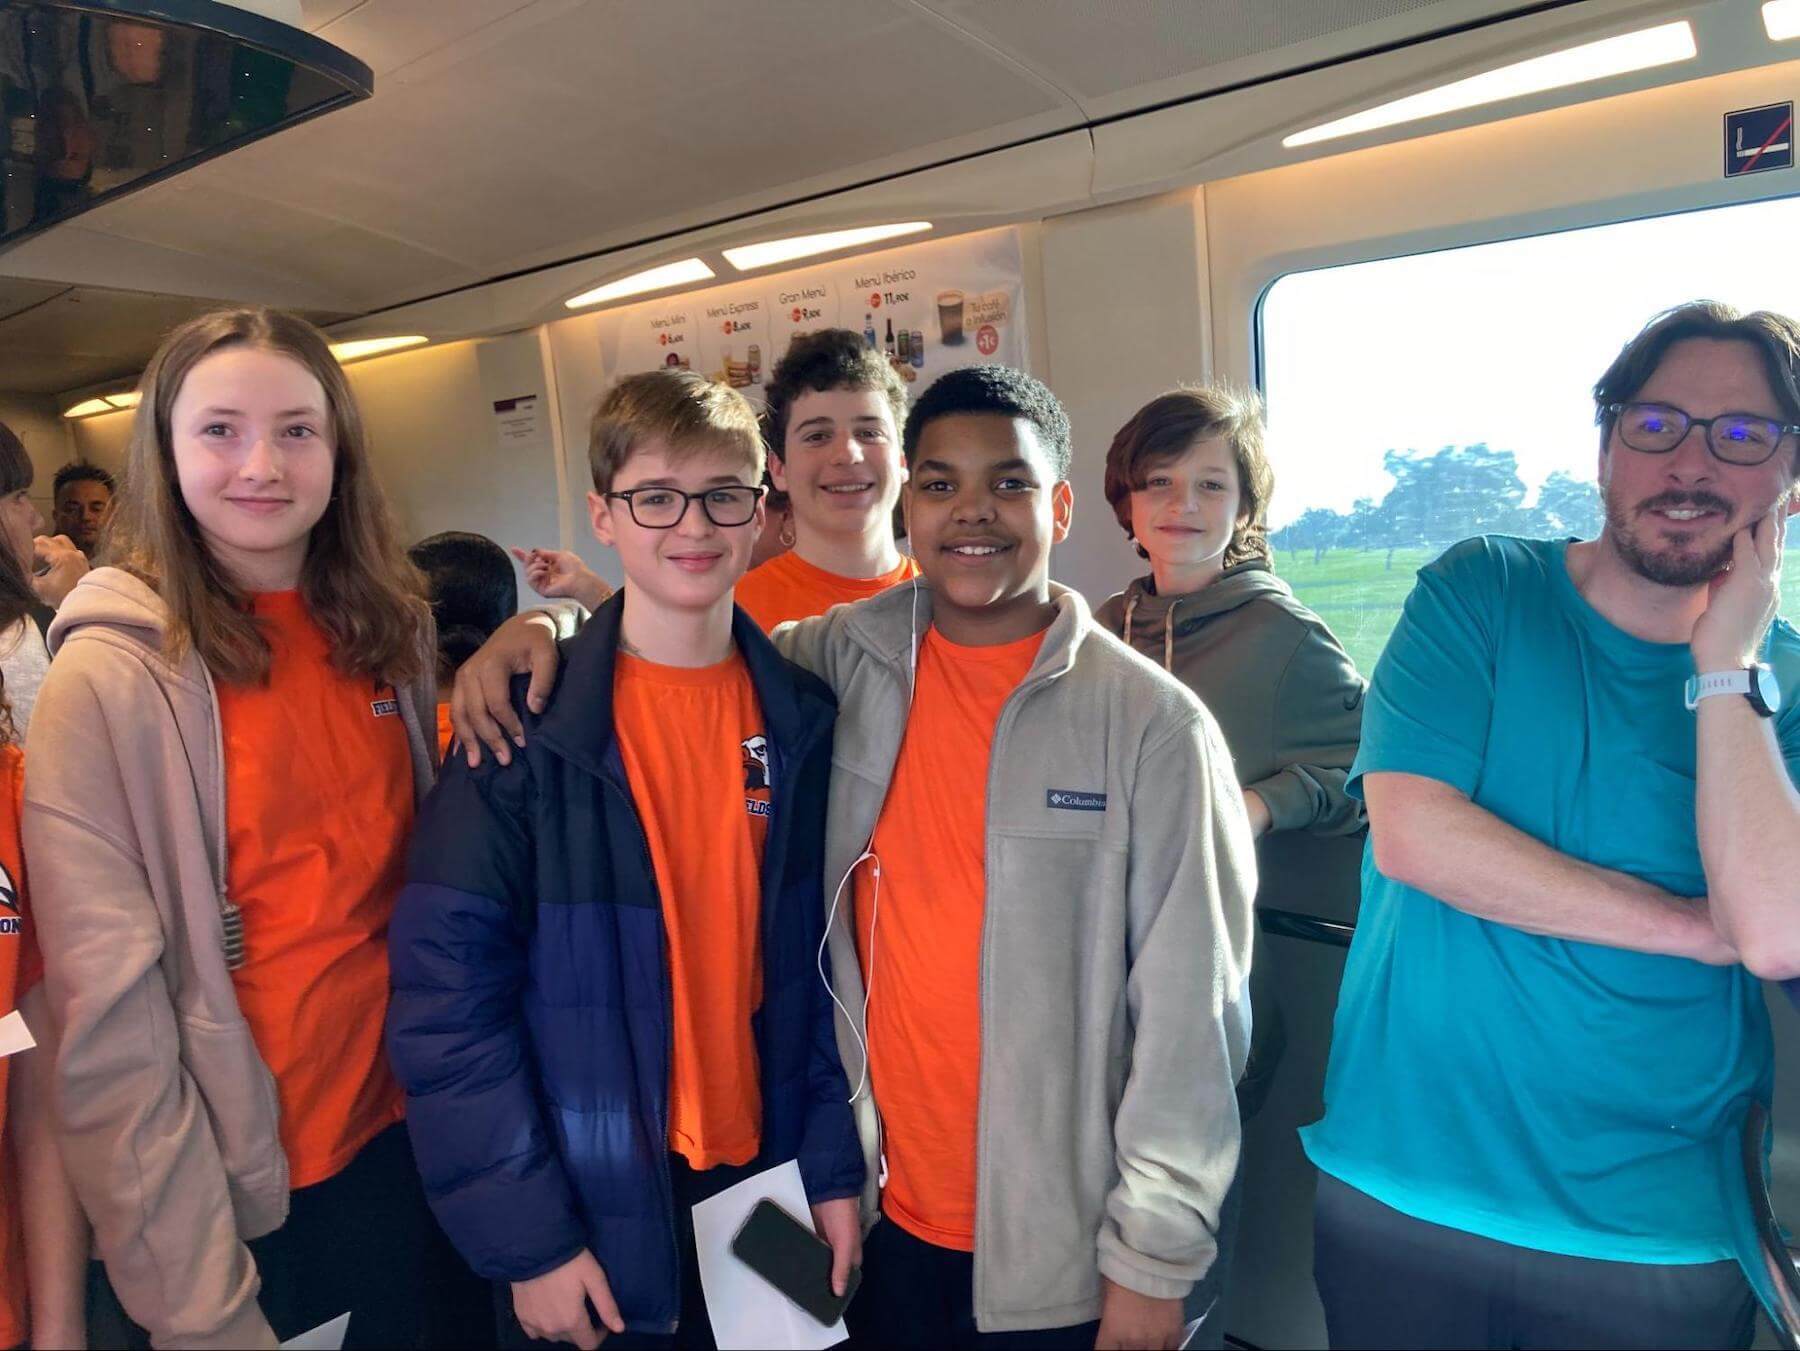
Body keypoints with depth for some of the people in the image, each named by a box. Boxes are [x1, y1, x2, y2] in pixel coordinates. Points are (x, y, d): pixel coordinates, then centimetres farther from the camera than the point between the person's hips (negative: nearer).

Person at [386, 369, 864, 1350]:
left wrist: (836, 1167, 0)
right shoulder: (527, 727, -14)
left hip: (758, 1177, 3)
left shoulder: (803, 721, -3)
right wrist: (526, 1235, -13)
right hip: (584, 1202, -3)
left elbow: (823, 961, 1)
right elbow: (448, 985, -14)